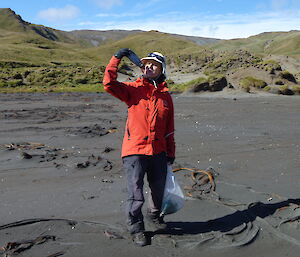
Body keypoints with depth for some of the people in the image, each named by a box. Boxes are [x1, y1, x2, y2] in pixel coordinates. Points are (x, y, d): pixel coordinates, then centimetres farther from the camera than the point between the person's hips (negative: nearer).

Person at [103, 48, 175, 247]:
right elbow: (109, 84, -16)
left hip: (158, 152, 4)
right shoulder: (134, 89, -1)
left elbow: (169, 127, 13)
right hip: (135, 151, -4)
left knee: (159, 190, 20)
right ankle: (136, 228, 22)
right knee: (136, 195, 1)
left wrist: (170, 152, 14)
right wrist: (116, 59, -17)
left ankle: (154, 215, 48)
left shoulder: (165, 95, 9)